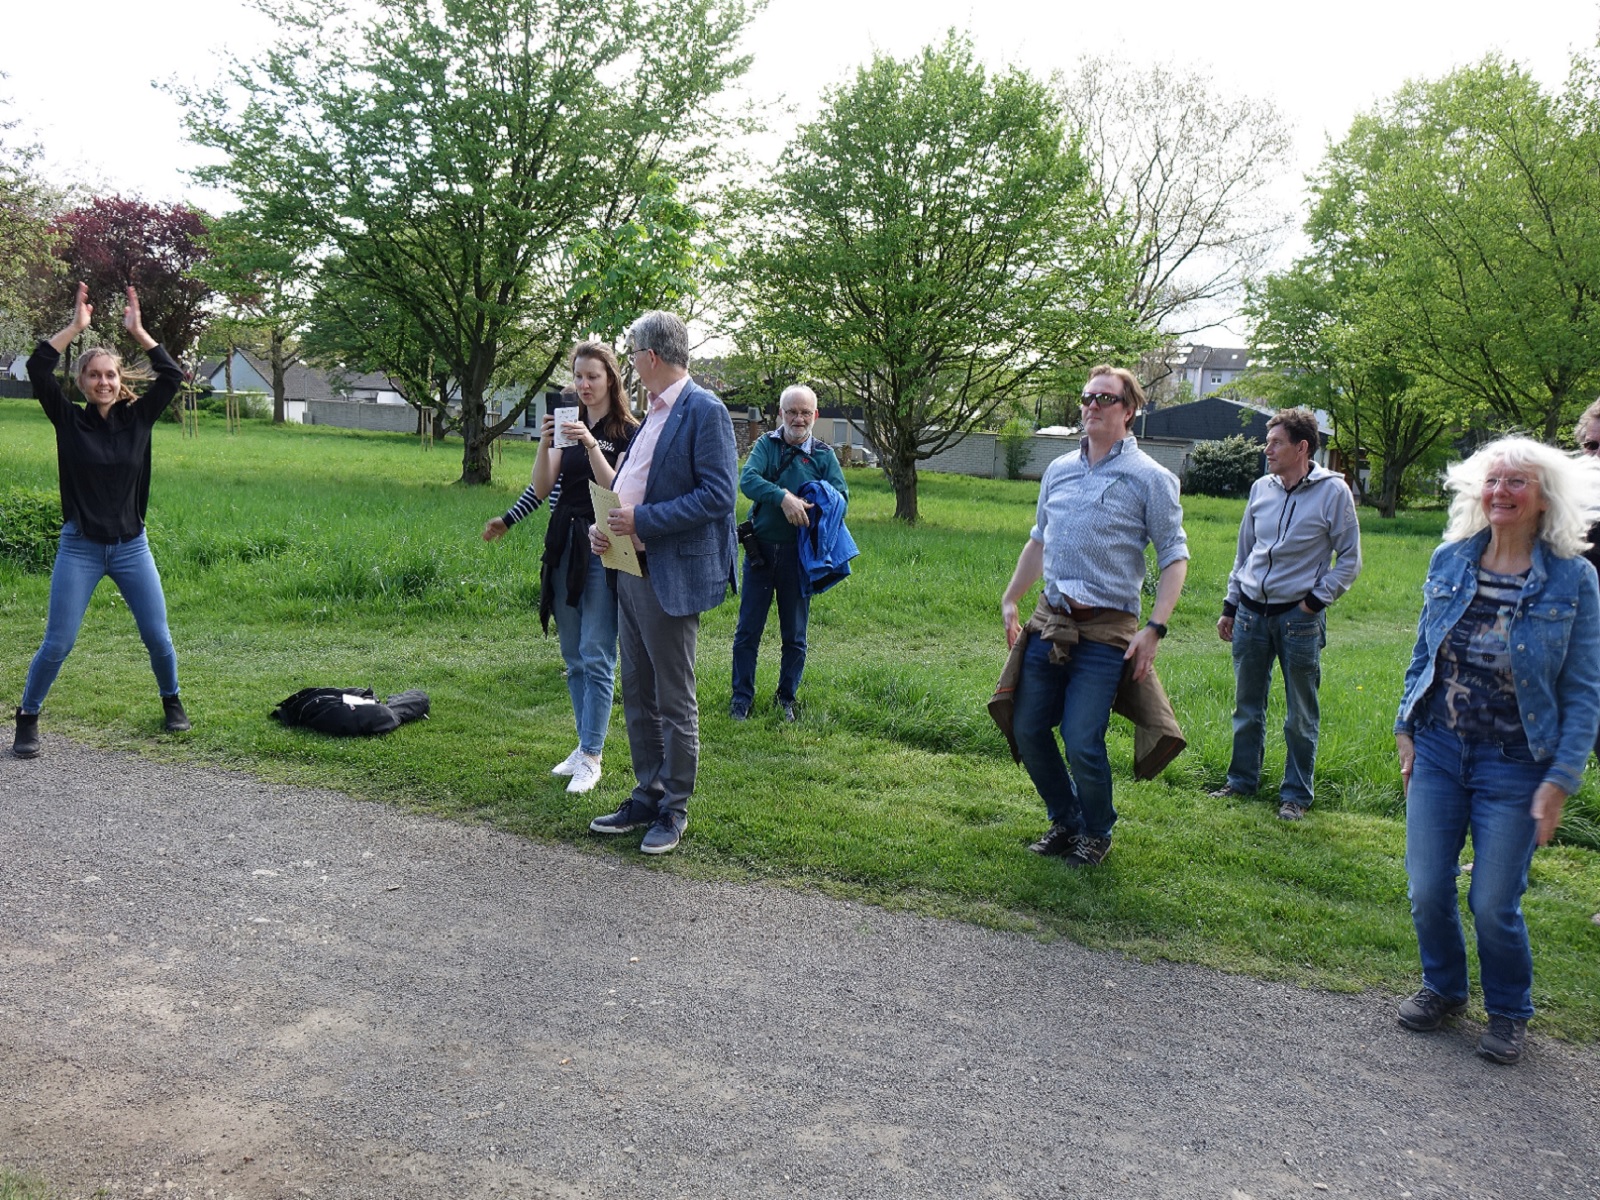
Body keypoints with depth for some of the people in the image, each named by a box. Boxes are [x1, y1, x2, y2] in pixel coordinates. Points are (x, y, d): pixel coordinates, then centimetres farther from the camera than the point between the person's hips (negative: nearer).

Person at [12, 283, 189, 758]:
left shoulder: (138, 417, 2)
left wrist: (137, 331, -8)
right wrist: (75, 325, -12)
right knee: (57, 644, -2)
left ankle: (171, 701, 29)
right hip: (80, 548, -1)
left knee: (158, 638, 5)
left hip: (132, 546, 2)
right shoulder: (69, 420, -2)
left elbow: (172, 376, -7)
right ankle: (27, 719, 15)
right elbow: (38, 370, -13)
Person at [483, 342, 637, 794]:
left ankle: (591, 757, 0)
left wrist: (591, 446, -23)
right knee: (573, 656, 12)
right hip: (563, 547, 7)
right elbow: (541, 488, 4)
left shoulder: (627, 432, -5)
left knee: (596, 657, -6)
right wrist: (545, 445, -12)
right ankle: (586, 744, 23)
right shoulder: (568, 424, 12)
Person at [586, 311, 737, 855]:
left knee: (675, 701, 2)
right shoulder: (652, 413, 16)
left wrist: (643, 520, -21)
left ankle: (673, 810, 15)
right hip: (631, 569, 9)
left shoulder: (704, 411, -13)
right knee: (637, 694, 16)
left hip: (672, 576, -9)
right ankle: (647, 796, 29)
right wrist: (602, 525, 3)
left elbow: (717, 496, -20)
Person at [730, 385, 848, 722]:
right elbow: (747, 480, -16)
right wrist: (783, 497, -31)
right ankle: (742, 697, 16)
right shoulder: (765, 445, 2)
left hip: (799, 553, 1)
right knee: (748, 630, 5)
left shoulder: (824, 454, 4)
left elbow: (841, 497, -5)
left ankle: (787, 697, 24)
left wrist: (807, 508, -22)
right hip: (761, 548, 0)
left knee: (795, 634, 10)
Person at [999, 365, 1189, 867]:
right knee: (1027, 729, 7)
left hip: (1105, 631, -6)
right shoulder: (1058, 470, 13)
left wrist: (1155, 628, -14)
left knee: (1082, 743, -9)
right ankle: (1065, 822, 29)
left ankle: (1096, 835, 18)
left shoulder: (1150, 478, -3)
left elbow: (1174, 557, -5)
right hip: (1049, 619, 6)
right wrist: (1010, 600, 20)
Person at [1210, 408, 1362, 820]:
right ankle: (1242, 781, 27)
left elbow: (1349, 559, -3)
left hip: (1299, 617, -4)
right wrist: (1230, 607, 15)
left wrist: (1316, 601, -10)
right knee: (1247, 707, 13)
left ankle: (1296, 794, 17)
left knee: (1300, 716, 6)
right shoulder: (1262, 488, 6)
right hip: (1251, 612, 4)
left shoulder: (1334, 492, -7)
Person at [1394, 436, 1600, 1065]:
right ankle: (1443, 987, 34)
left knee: (1493, 903, 2)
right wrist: (1406, 730, 8)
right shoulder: (1449, 561, 1)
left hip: (1513, 766, -3)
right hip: (1437, 752, 3)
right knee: (1427, 890, 7)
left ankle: (1508, 1012, 29)